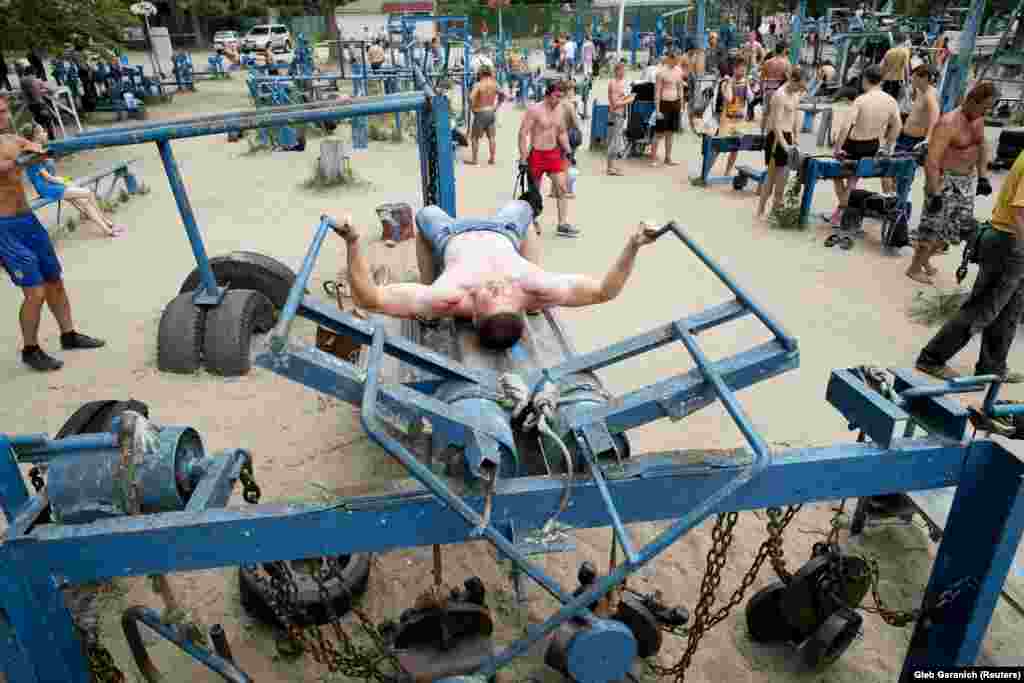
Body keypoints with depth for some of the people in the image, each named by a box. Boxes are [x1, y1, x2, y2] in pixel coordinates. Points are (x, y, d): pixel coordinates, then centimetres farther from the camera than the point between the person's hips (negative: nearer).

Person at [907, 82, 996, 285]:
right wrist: (935, 193, -26)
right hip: (945, 180, -8)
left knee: (961, 226, 14)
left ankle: (925, 257, 31)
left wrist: (983, 176, 15)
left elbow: (982, 146, 22)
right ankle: (914, 268, 15)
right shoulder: (948, 124, -21)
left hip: (967, 180, 8)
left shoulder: (978, 120, 5)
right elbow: (931, 161, -24)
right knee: (933, 227, -1)